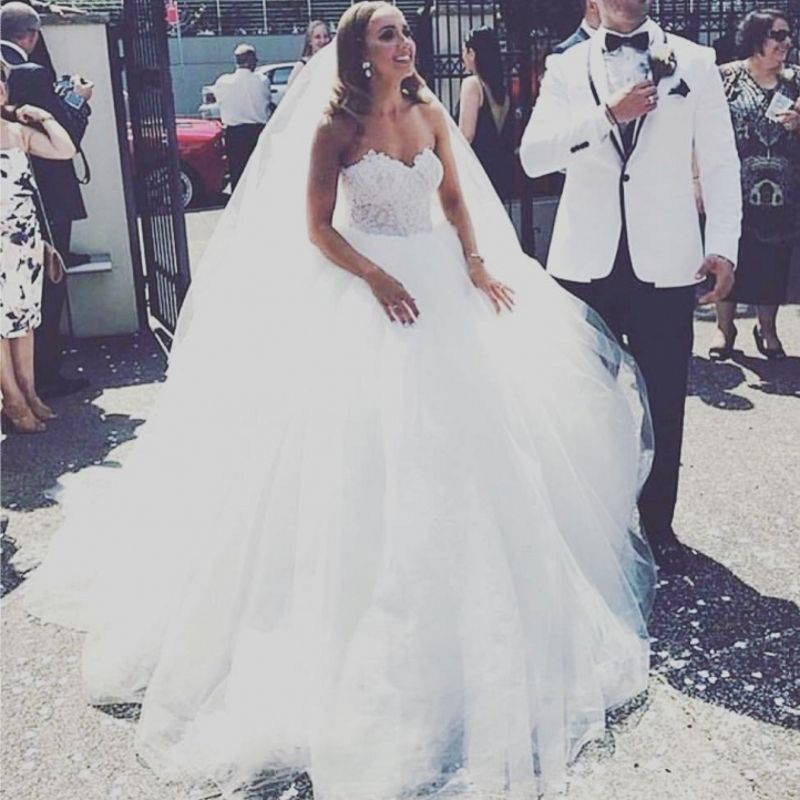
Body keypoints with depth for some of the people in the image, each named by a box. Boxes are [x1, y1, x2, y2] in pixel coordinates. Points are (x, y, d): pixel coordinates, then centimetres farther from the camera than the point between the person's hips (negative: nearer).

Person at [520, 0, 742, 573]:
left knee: (664, 403, 7)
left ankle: (658, 524, 26)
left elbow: (720, 162, 4)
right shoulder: (566, 68, 6)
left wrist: (724, 246, -5)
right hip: (586, 263, 1)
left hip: (665, 264, 0)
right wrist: (608, 115, -18)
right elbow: (534, 156, -7)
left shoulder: (694, 62, 5)